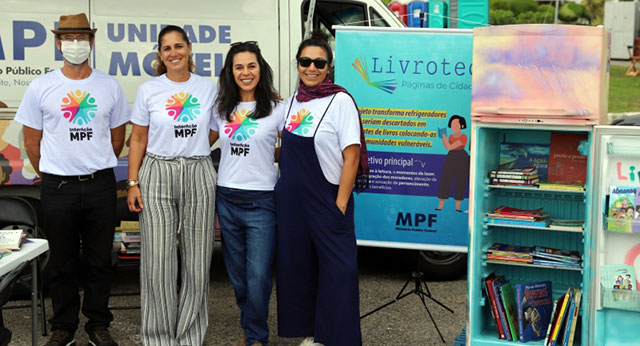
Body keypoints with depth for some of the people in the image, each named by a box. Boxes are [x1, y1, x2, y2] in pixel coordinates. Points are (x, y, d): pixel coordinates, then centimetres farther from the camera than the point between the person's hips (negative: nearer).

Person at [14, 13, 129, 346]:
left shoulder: (110, 87, 3)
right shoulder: (40, 87, 0)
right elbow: (32, 141, 5)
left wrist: (97, 169, 12)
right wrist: (50, 176, 9)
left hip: (100, 186, 1)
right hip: (57, 189, -1)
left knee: (99, 261, 9)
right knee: (62, 263, 9)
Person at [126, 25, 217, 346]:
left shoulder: (208, 88, 6)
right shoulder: (148, 90, 3)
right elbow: (138, 140, 5)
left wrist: (190, 150, 2)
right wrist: (133, 183, -1)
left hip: (198, 177, 1)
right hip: (157, 177, -1)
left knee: (197, 262, 3)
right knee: (158, 262, -3)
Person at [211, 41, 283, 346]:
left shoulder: (277, 109, -4)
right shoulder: (222, 109, 8)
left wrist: (263, 156, -8)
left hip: (261, 203, -4)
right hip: (226, 200, 4)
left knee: (258, 276, -6)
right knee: (237, 274, 13)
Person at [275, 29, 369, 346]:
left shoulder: (340, 101, -10)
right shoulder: (292, 101, 8)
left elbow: (351, 156, -13)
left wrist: (340, 206, -17)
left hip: (327, 198, -6)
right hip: (290, 199, 6)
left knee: (337, 271, -4)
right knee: (298, 266, 12)